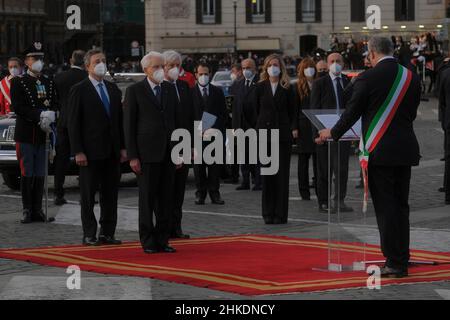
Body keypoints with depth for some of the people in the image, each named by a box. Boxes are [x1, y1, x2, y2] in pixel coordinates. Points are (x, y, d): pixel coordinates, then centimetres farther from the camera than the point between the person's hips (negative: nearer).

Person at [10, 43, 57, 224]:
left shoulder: (49, 83, 13)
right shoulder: (18, 82, -2)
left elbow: (55, 107, 10)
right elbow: (17, 107, -13)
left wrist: (50, 118, -12)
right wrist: (40, 115, -18)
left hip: (43, 134, 4)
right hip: (26, 135, -4)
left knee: (40, 175, 6)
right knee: (27, 174, -3)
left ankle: (37, 210, 11)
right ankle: (27, 211, 2)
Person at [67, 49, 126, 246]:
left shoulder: (113, 89, 13)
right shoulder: (79, 91, -5)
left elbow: (120, 120, 15)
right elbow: (73, 123, -7)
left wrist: (122, 147, 8)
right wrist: (78, 152, -13)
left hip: (112, 152, 5)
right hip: (90, 152, -5)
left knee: (110, 194, 7)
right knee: (88, 195, 1)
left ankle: (107, 233, 13)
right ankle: (89, 235, 5)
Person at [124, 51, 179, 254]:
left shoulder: (170, 89, 12)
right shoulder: (135, 91, -2)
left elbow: (176, 121, 14)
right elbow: (129, 125, -4)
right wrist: (132, 156, -9)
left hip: (168, 153, 4)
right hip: (147, 153, -4)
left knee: (166, 198, 5)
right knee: (147, 198, 0)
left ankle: (162, 240, 11)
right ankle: (148, 241, 6)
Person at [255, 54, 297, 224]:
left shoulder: (287, 88, 5)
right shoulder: (260, 87, 6)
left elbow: (292, 111, 6)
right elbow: (256, 110, 8)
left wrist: (294, 128, -5)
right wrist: (257, 128, 3)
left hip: (283, 134, -1)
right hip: (264, 134, 1)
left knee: (282, 175, -1)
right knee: (267, 174, 2)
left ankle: (281, 213, 2)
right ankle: (268, 213, 7)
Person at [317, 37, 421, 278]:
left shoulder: (368, 78, -10)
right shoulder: (412, 78, 6)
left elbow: (352, 113, -4)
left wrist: (332, 133, 13)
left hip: (379, 151, -5)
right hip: (405, 150, 5)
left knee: (385, 208, -2)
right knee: (401, 206, 12)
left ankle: (394, 262, -2)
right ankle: (401, 261, 16)